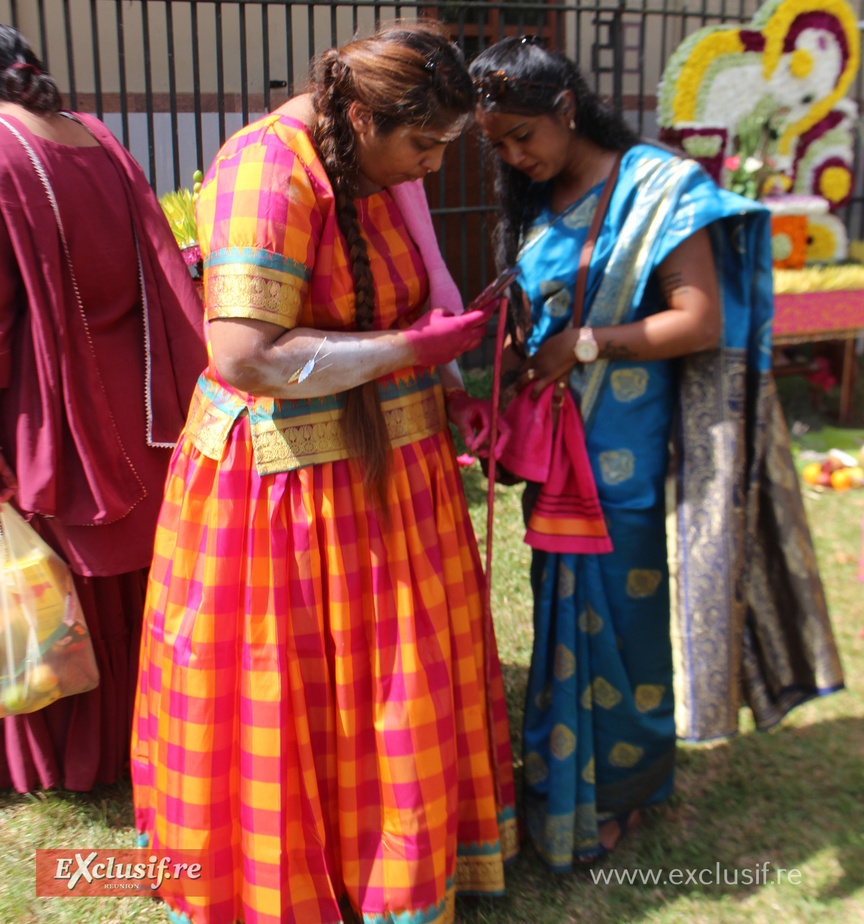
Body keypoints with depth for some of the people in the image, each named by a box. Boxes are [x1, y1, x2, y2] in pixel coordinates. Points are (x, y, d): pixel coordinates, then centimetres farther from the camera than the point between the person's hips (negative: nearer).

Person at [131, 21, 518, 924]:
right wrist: (412, 348, -23)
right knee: (286, 699, 10)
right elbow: (245, 357, -30)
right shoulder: (269, 174, -22)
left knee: (397, 678, 19)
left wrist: (444, 390, 1)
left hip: (387, 460, 8)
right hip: (288, 480, -8)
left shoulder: (376, 166, 5)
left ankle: (392, 847, 42)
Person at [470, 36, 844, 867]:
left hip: (623, 453, -6)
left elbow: (701, 323, -15)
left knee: (617, 607, 4)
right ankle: (563, 775, 31)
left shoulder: (658, 187, -9)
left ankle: (618, 790, 26)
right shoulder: (534, 209, 10)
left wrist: (585, 344, -16)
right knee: (565, 604, 13)